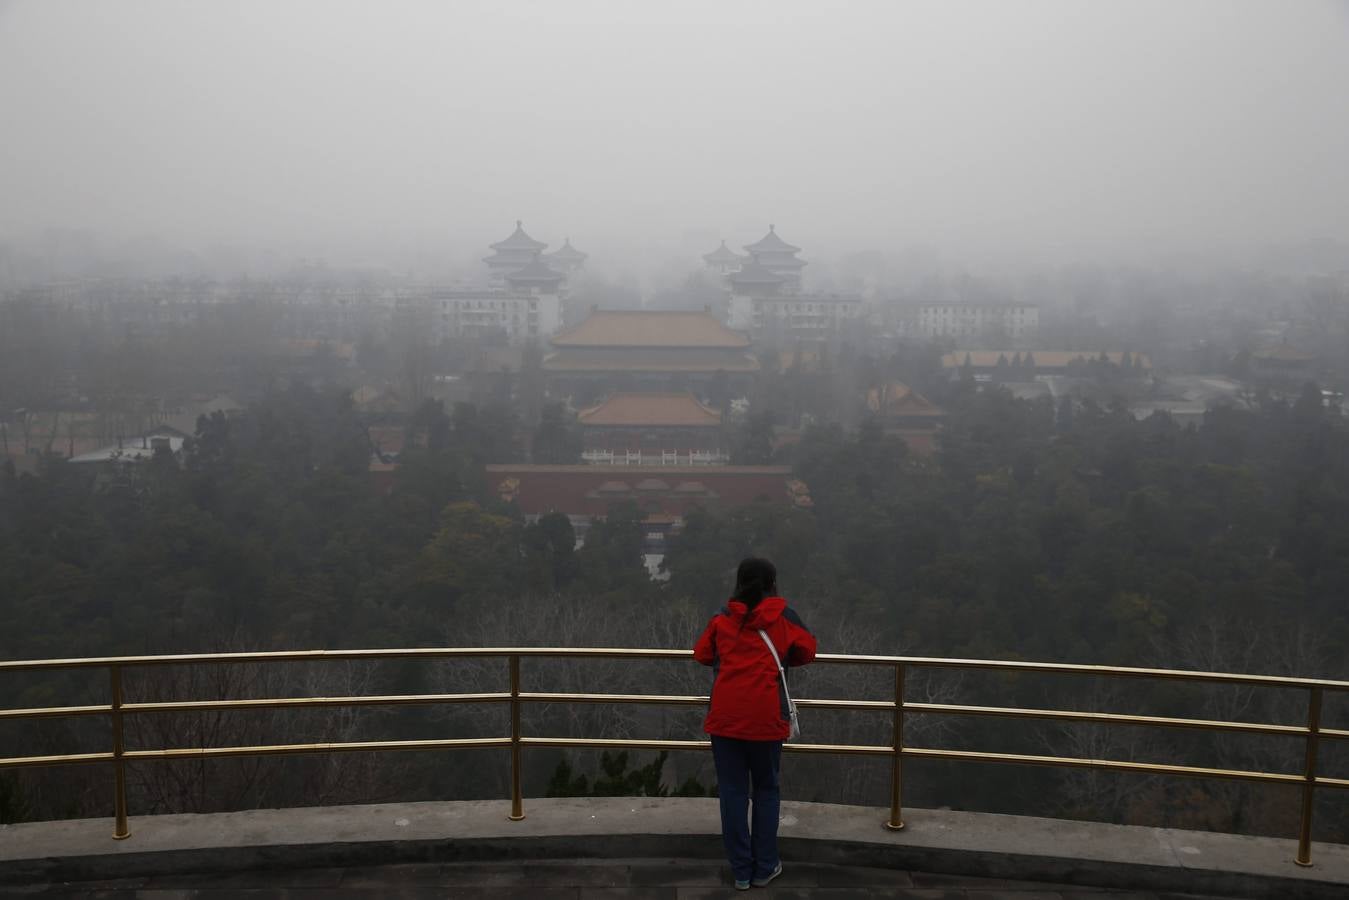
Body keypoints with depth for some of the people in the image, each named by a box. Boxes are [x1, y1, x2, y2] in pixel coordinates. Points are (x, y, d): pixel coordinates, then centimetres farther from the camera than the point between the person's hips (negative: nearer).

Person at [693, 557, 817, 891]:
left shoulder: (722, 617, 7)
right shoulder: (782, 615, 2)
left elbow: (701, 654, 13)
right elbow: (807, 651, 10)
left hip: (725, 716, 1)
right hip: (766, 717, -1)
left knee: (732, 792, 8)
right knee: (766, 790, 14)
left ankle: (741, 870, 13)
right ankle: (764, 868, 17)